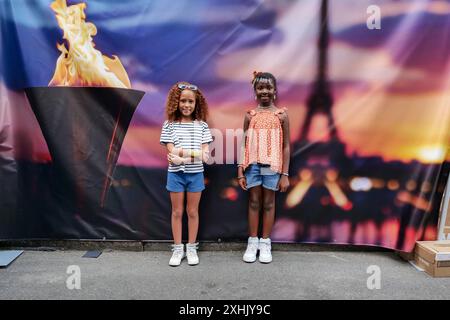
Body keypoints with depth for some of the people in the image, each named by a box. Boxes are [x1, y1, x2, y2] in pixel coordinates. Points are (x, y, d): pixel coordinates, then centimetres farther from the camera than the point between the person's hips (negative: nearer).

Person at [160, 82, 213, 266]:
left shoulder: (202, 125, 0)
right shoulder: (169, 125, -2)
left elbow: (204, 155, -6)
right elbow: (172, 153, -9)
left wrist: (182, 155, -18)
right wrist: (195, 153, -17)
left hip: (195, 173, 1)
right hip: (175, 173, 0)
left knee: (192, 212, 10)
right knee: (177, 212, 9)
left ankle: (191, 248, 24)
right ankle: (177, 249, 22)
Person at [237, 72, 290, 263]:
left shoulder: (281, 115, 1)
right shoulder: (250, 115, 4)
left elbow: (286, 146, 1)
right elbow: (245, 145, 4)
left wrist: (285, 174, -3)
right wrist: (240, 171, -1)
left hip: (272, 166, -1)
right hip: (253, 165, 1)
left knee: (269, 203, 8)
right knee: (254, 202, 9)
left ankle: (265, 243, 21)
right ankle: (252, 242, 21)